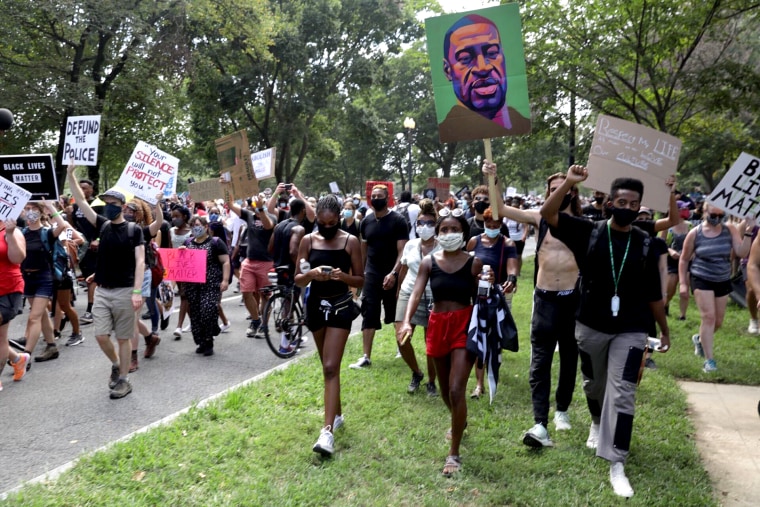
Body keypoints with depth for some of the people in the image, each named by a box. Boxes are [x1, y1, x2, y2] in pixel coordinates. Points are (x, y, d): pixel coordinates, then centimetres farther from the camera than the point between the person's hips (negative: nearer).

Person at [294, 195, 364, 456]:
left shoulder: (350, 241, -6)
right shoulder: (308, 240, 0)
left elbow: (360, 280, -2)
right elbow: (298, 279, 0)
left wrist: (343, 276, -23)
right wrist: (311, 274, -22)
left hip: (340, 307, -4)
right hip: (316, 305, 4)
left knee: (331, 368, -11)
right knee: (327, 365, 17)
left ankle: (327, 430, -13)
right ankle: (337, 413, 35)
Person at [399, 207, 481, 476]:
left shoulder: (474, 262, -5)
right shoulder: (428, 263, -1)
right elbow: (416, 293, -9)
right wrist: (406, 321, -23)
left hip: (464, 326, -3)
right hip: (438, 326, 3)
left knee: (456, 389, -12)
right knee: (445, 388, 19)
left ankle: (454, 453, 1)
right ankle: (459, 422, 52)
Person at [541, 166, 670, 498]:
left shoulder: (645, 244, -2)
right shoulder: (589, 233, -6)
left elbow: (653, 294, 6)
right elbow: (548, 214, -17)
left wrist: (664, 330, 11)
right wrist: (569, 182, -26)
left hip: (630, 331, 0)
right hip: (590, 327, 1)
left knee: (622, 393, -5)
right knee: (593, 385, 20)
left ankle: (616, 464, 0)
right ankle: (597, 423, 50)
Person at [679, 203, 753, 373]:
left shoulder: (730, 229, -6)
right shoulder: (695, 233, -9)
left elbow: (742, 253, -14)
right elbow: (684, 259, 0)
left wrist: (748, 232, -24)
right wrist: (682, 283, -3)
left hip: (723, 281, 3)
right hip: (702, 280, -3)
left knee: (718, 321, 13)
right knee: (708, 317, -13)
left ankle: (699, 339, 44)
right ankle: (709, 360, -8)